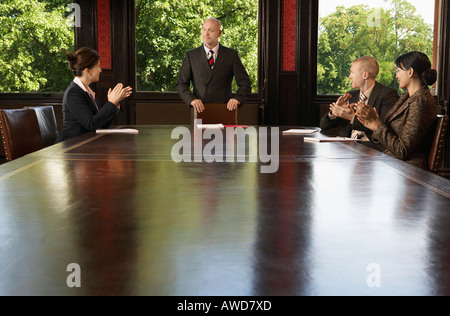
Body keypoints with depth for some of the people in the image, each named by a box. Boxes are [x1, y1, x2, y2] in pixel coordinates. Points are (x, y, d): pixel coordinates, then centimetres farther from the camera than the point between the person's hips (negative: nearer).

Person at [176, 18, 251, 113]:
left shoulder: (231, 55, 8)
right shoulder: (191, 55, 10)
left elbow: (245, 84, 7)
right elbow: (181, 84, 6)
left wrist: (237, 99, -12)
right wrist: (192, 100, -13)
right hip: (200, 110, 1)